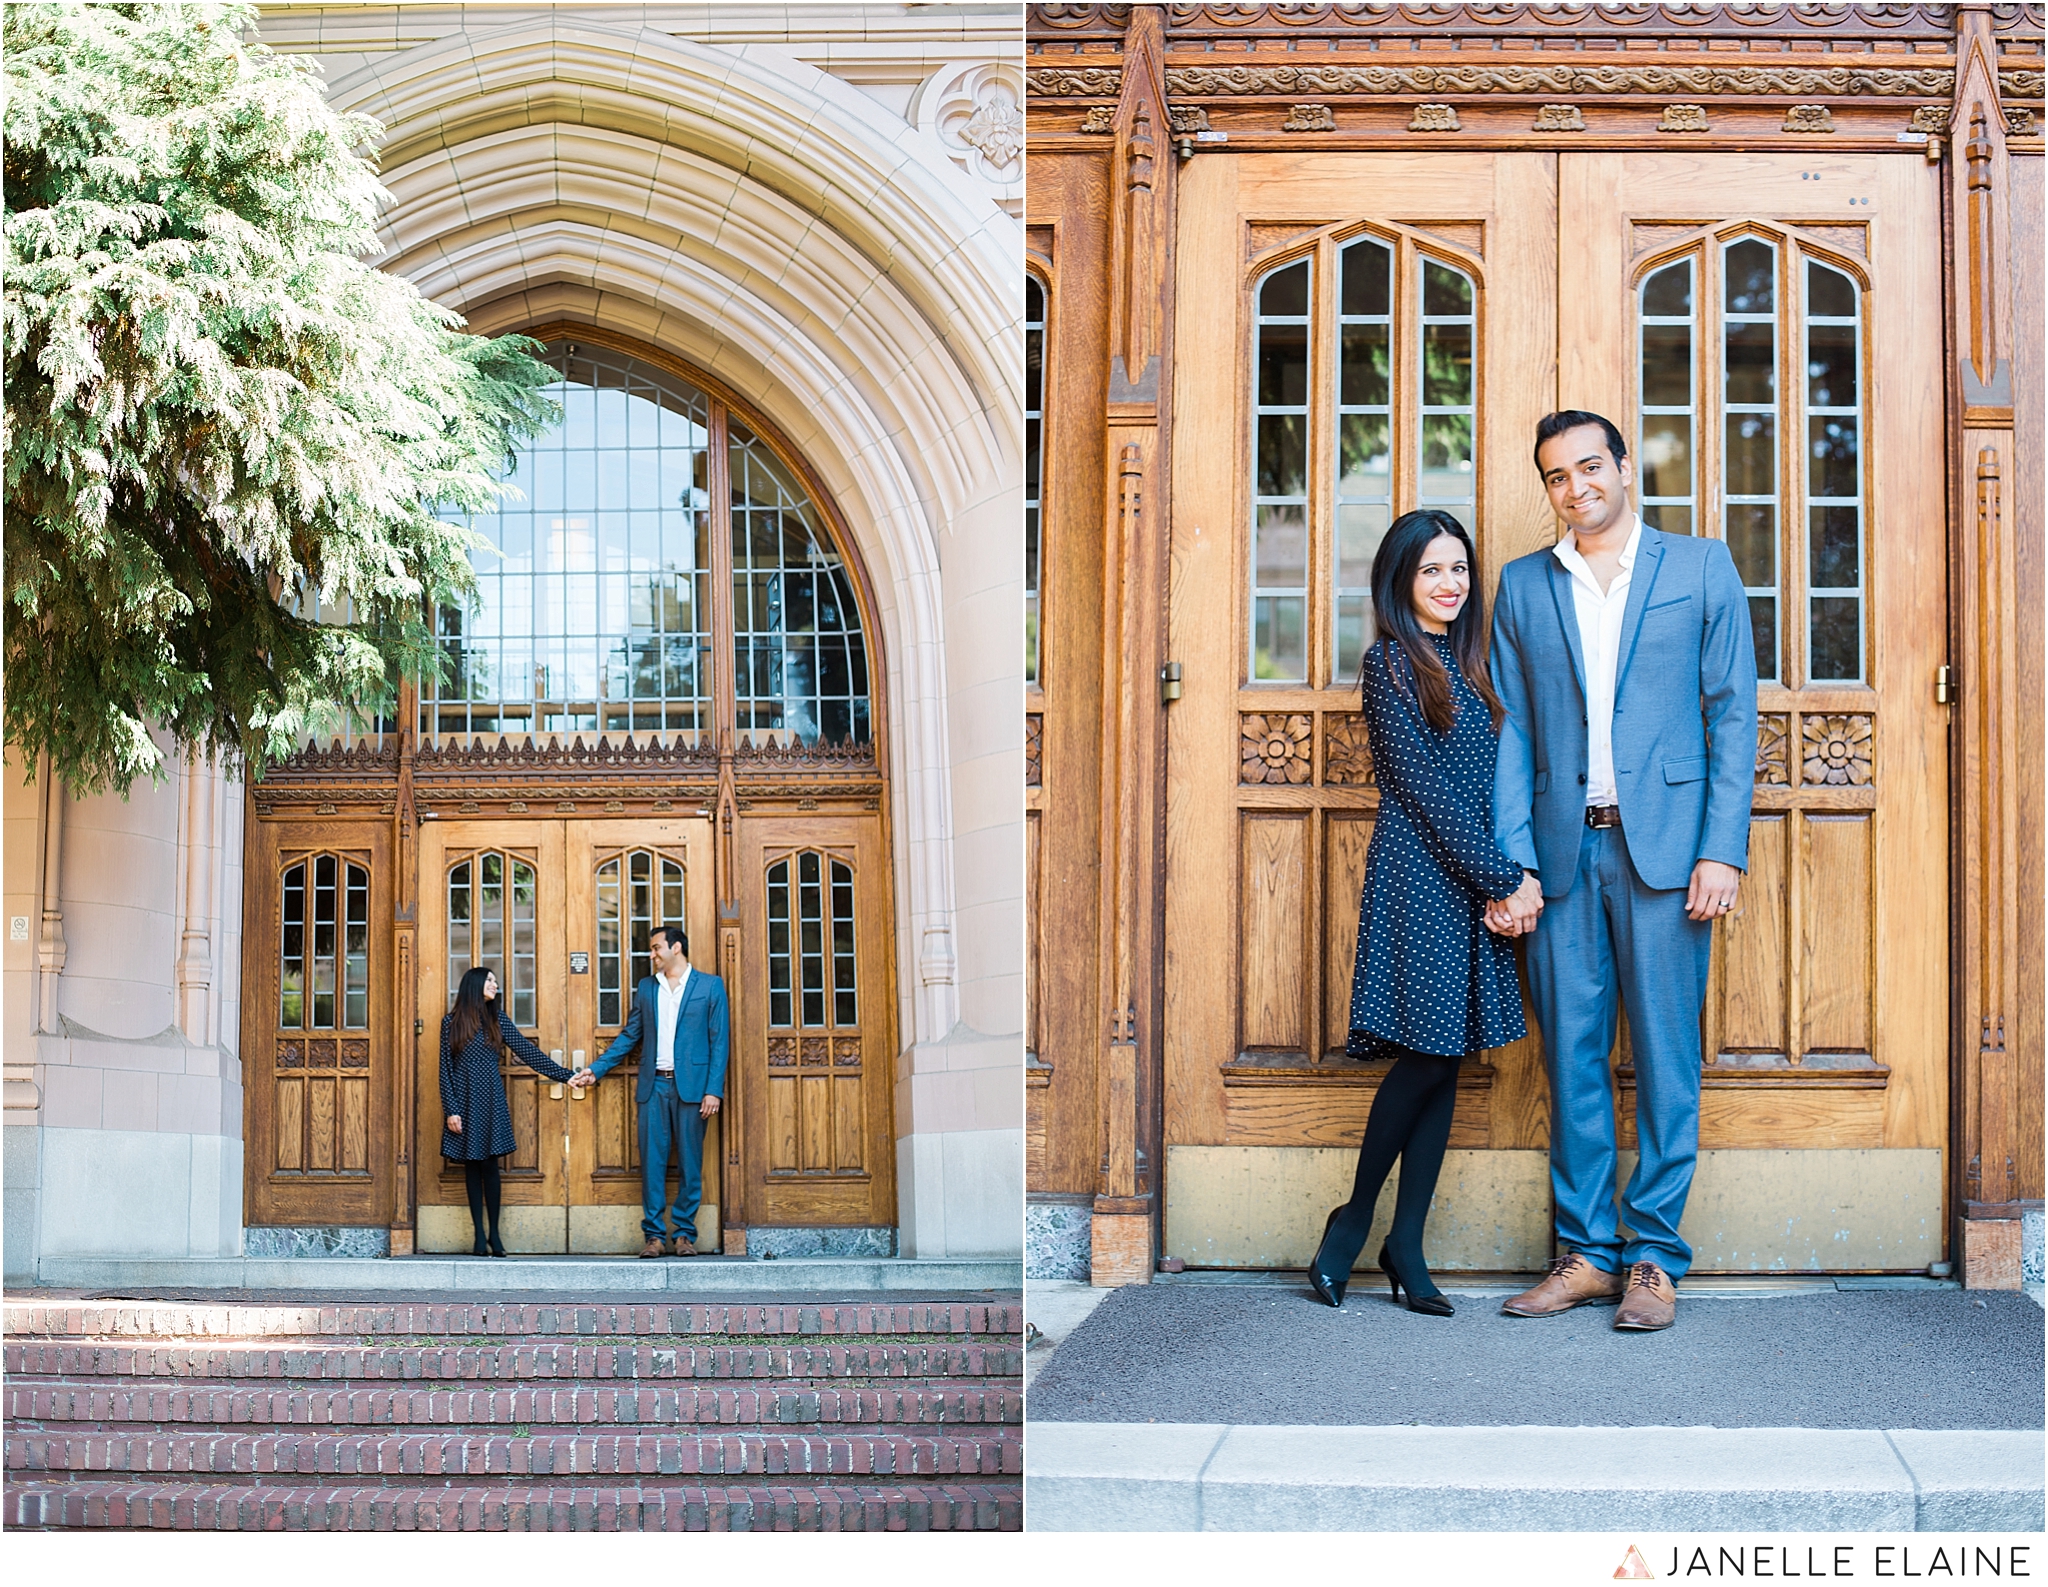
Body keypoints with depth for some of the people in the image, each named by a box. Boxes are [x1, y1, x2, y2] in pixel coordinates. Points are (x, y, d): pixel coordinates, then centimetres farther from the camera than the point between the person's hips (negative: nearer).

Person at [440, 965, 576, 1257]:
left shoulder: (498, 1020, 8)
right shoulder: (452, 1022, 3)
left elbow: (528, 1053, 6)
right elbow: (445, 1068, 2)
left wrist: (565, 1075, 1)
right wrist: (450, 1110, -6)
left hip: (490, 1102, 1)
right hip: (464, 1102, -1)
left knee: (489, 1165, -2)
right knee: (472, 1167, 2)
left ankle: (494, 1233, 7)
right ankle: (479, 1236, 6)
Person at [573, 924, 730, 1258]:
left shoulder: (710, 986, 3)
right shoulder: (646, 987, 15)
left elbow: (719, 1041, -1)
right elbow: (630, 1035, 18)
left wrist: (713, 1090, -8)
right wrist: (596, 1069, 11)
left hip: (691, 1087, -3)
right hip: (653, 1086, 3)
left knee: (690, 1162, 0)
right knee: (652, 1160, 0)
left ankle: (685, 1233, 8)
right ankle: (653, 1235, 4)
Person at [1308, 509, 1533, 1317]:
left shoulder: (1462, 664, 17)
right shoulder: (1391, 662, -6)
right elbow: (1423, 786, -12)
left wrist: (1504, 875, 3)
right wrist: (1505, 877, -13)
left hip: (1472, 880, 8)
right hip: (1420, 877, -8)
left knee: (1445, 1059, 5)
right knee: (1427, 1055, -8)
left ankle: (1406, 1245, 9)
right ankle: (1355, 1218, 9)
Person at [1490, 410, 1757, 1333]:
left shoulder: (1701, 569, 6)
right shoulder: (1523, 586, 12)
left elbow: (1733, 712, 3)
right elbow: (1514, 731, 9)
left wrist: (1722, 849, -6)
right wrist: (1515, 864, 0)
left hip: (1663, 846, -2)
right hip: (1562, 850, 2)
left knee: (1665, 1056, 0)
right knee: (1571, 1055, 5)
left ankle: (1654, 1256, 9)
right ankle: (1586, 1250, 14)